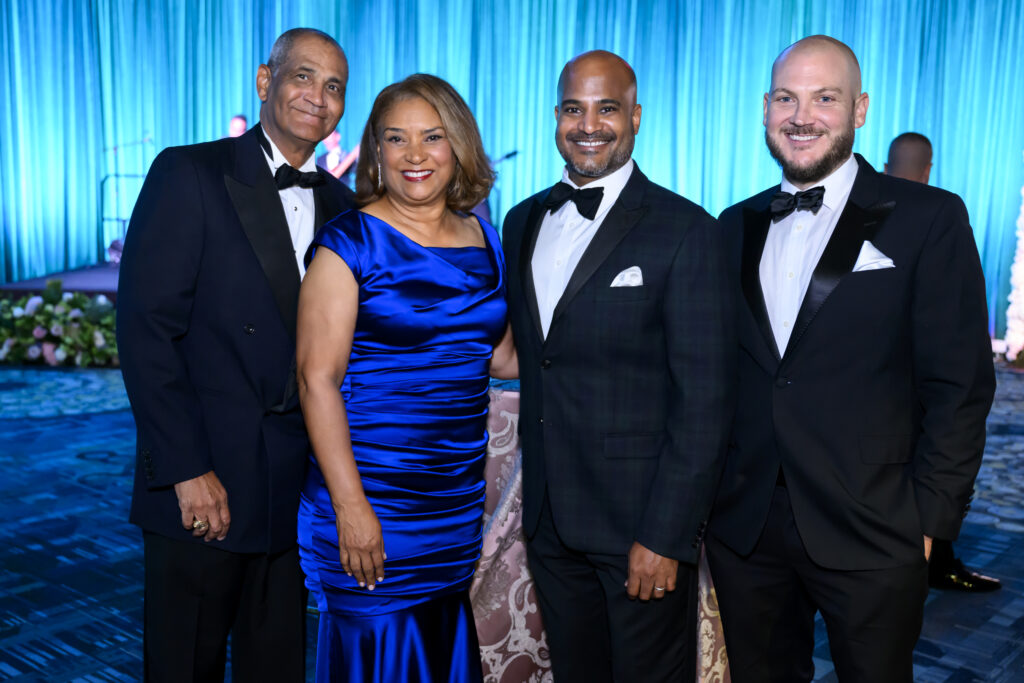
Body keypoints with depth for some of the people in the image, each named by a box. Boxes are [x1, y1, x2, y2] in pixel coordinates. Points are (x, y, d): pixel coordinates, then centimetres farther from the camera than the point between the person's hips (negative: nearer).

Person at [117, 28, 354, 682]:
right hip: (202, 483, -4)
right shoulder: (189, 174, -6)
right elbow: (145, 329, -12)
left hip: (300, 488, 4)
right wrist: (188, 470, -15)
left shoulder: (339, 204, 9)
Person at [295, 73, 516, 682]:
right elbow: (317, 377, -13)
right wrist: (350, 504, -18)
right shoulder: (351, 241, -9)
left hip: (460, 499, 5)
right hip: (372, 498, -5)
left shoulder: (484, 242, 8)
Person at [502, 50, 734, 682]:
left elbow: (704, 401, -13)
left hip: (642, 527, -5)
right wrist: (535, 498, 9)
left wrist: (665, 536, -16)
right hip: (550, 519, 6)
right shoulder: (524, 221, 9)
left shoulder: (686, 231, -11)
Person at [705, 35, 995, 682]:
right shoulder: (738, 226, 9)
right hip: (744, 527, 4)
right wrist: (708, 488, 4)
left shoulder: (930, 219, -4)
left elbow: (960, 384, -6)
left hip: (872, 536, -3)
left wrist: (929, 518, -9)